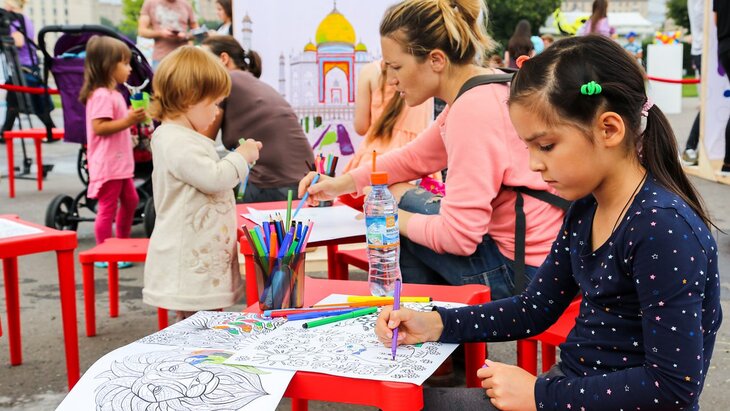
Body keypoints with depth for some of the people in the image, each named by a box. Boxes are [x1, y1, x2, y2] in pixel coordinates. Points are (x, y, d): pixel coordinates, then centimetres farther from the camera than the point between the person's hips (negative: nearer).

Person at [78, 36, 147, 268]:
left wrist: (134, 118, 12)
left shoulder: (113, 94, 15)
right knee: (107, 209, -3)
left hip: (120, 162, 11)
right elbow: (98, 127, -26)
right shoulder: (101, 96, -18)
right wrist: (127, 121, -28)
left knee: (130, 200, 20)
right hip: (107, 164, -11)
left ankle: (123, 244, 34)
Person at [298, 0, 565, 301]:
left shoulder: (473, 109, -22)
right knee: (397, 197, 21)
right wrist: (342, 183, 10)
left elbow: (458, 236, -23)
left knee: (395, 198, 3)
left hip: (523, 273, -9)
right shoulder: (483, 91, 7)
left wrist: (393, 217, -7)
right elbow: (414, 157, 17)